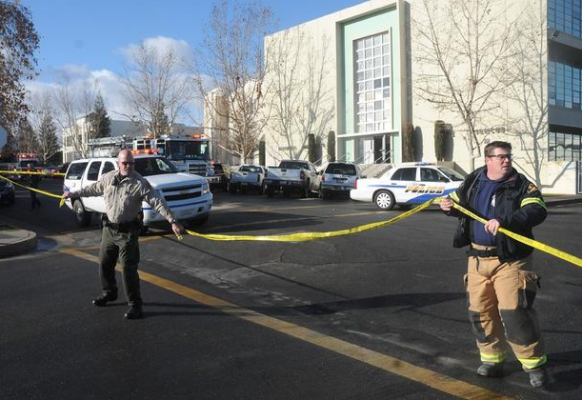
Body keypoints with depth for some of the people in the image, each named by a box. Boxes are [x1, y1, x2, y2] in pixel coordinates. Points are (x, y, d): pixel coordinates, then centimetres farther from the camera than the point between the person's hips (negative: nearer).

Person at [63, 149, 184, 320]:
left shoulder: (140, 183, -15)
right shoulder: (109, 178, 2)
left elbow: (158, 202, -20)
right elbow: (93, 189, 20)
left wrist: (173, 222, -28)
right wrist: (73, 193, 27)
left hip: (127, 232, -6)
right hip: (108, 229, 6)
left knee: (128, 268, -8)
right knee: (104, 264, 17)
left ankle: (135, 304, 1)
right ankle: (109, 293, 40)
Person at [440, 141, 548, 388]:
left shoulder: (521, 185, -7)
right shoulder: (472, 182, 7)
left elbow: (537, 211, -23)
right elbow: (457, 201, 23)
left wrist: (505, 221, -36)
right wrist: (448, 205, -1)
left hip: (510, 259, -5)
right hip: (478, 258, 5)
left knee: (514, 312, -9)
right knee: (480, 312, 9)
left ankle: (534, 364, 8)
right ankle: (492, 360, 25)